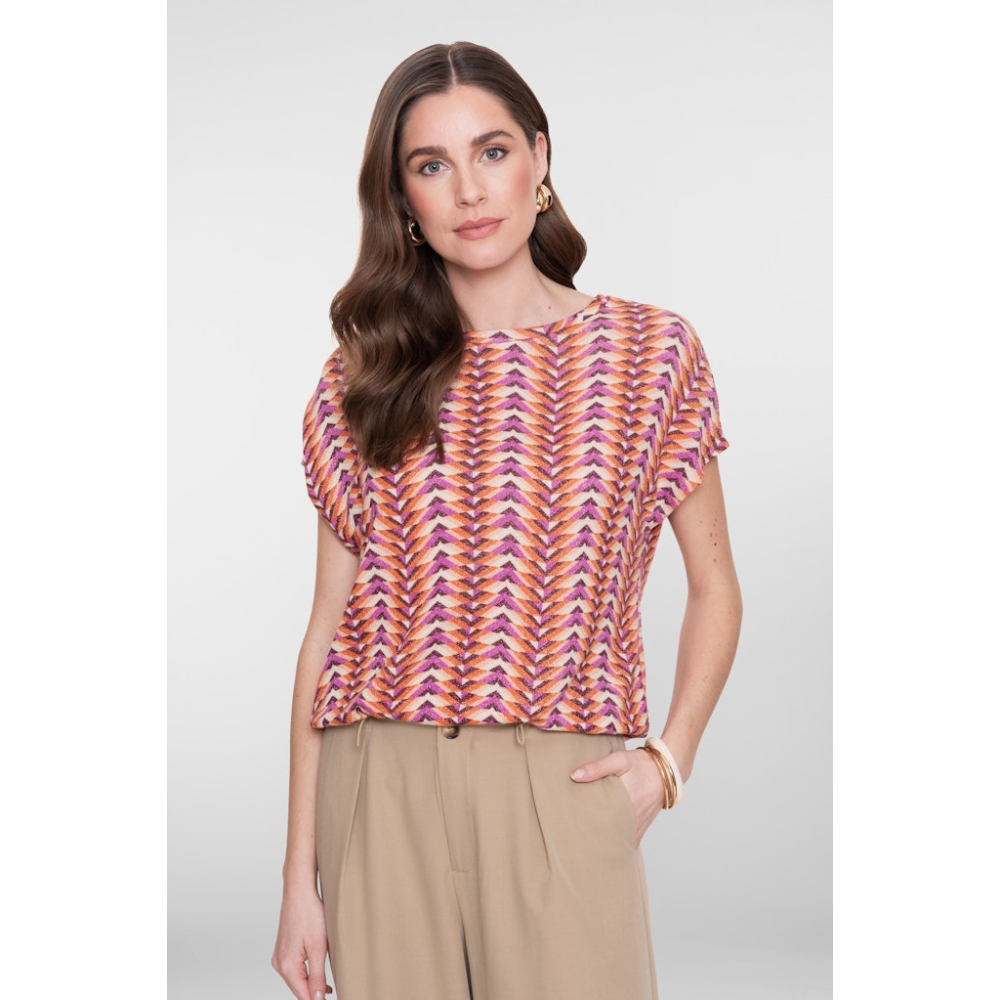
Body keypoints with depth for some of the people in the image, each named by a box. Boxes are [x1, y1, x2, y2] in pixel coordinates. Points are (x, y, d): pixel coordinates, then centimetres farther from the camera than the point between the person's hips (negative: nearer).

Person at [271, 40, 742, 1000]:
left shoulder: (650, 351, 5)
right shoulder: (362, 379, 8)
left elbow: (713, 588, 10)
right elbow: (329, 626, 6)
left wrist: (670, 758, -6)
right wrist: (300, 877, 3)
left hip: (562, 789, -1)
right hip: (380, 792, 2)